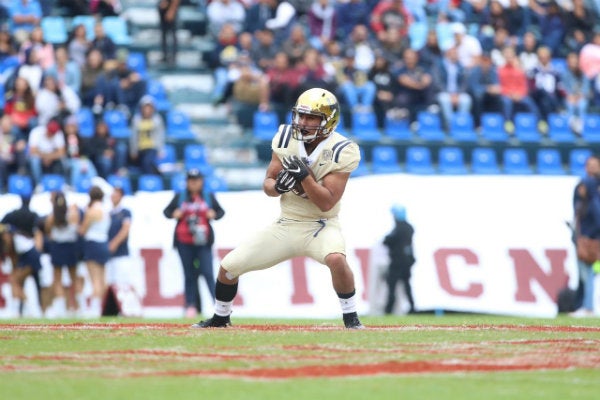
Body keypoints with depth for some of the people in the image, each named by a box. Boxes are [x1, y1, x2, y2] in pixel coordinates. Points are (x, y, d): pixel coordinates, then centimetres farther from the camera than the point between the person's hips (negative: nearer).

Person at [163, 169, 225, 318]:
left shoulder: (209, 197, 9)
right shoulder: (179, 197, 9)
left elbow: (220, 211, 12)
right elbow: (167, 211, 11)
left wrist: (214, 215, -10)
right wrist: (174, 214, -11)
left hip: (203, 242, -1)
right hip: (184, 243, 1)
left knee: (207, 273, -12)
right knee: (189, 275, 3)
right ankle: (191, 306, 7)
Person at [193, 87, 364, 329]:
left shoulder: (341, 151, -16)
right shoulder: (287, 138, -4)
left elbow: (327, 203, -21)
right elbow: (267, 184, 1)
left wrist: (304, 176, -33)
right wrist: (277, 186, -22)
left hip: (320, 225, -4)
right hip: (286, 225, 5)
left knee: (336, 259, -38)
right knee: (228, 266, 1)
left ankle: (351, 318, -17)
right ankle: (220, 318, 28)